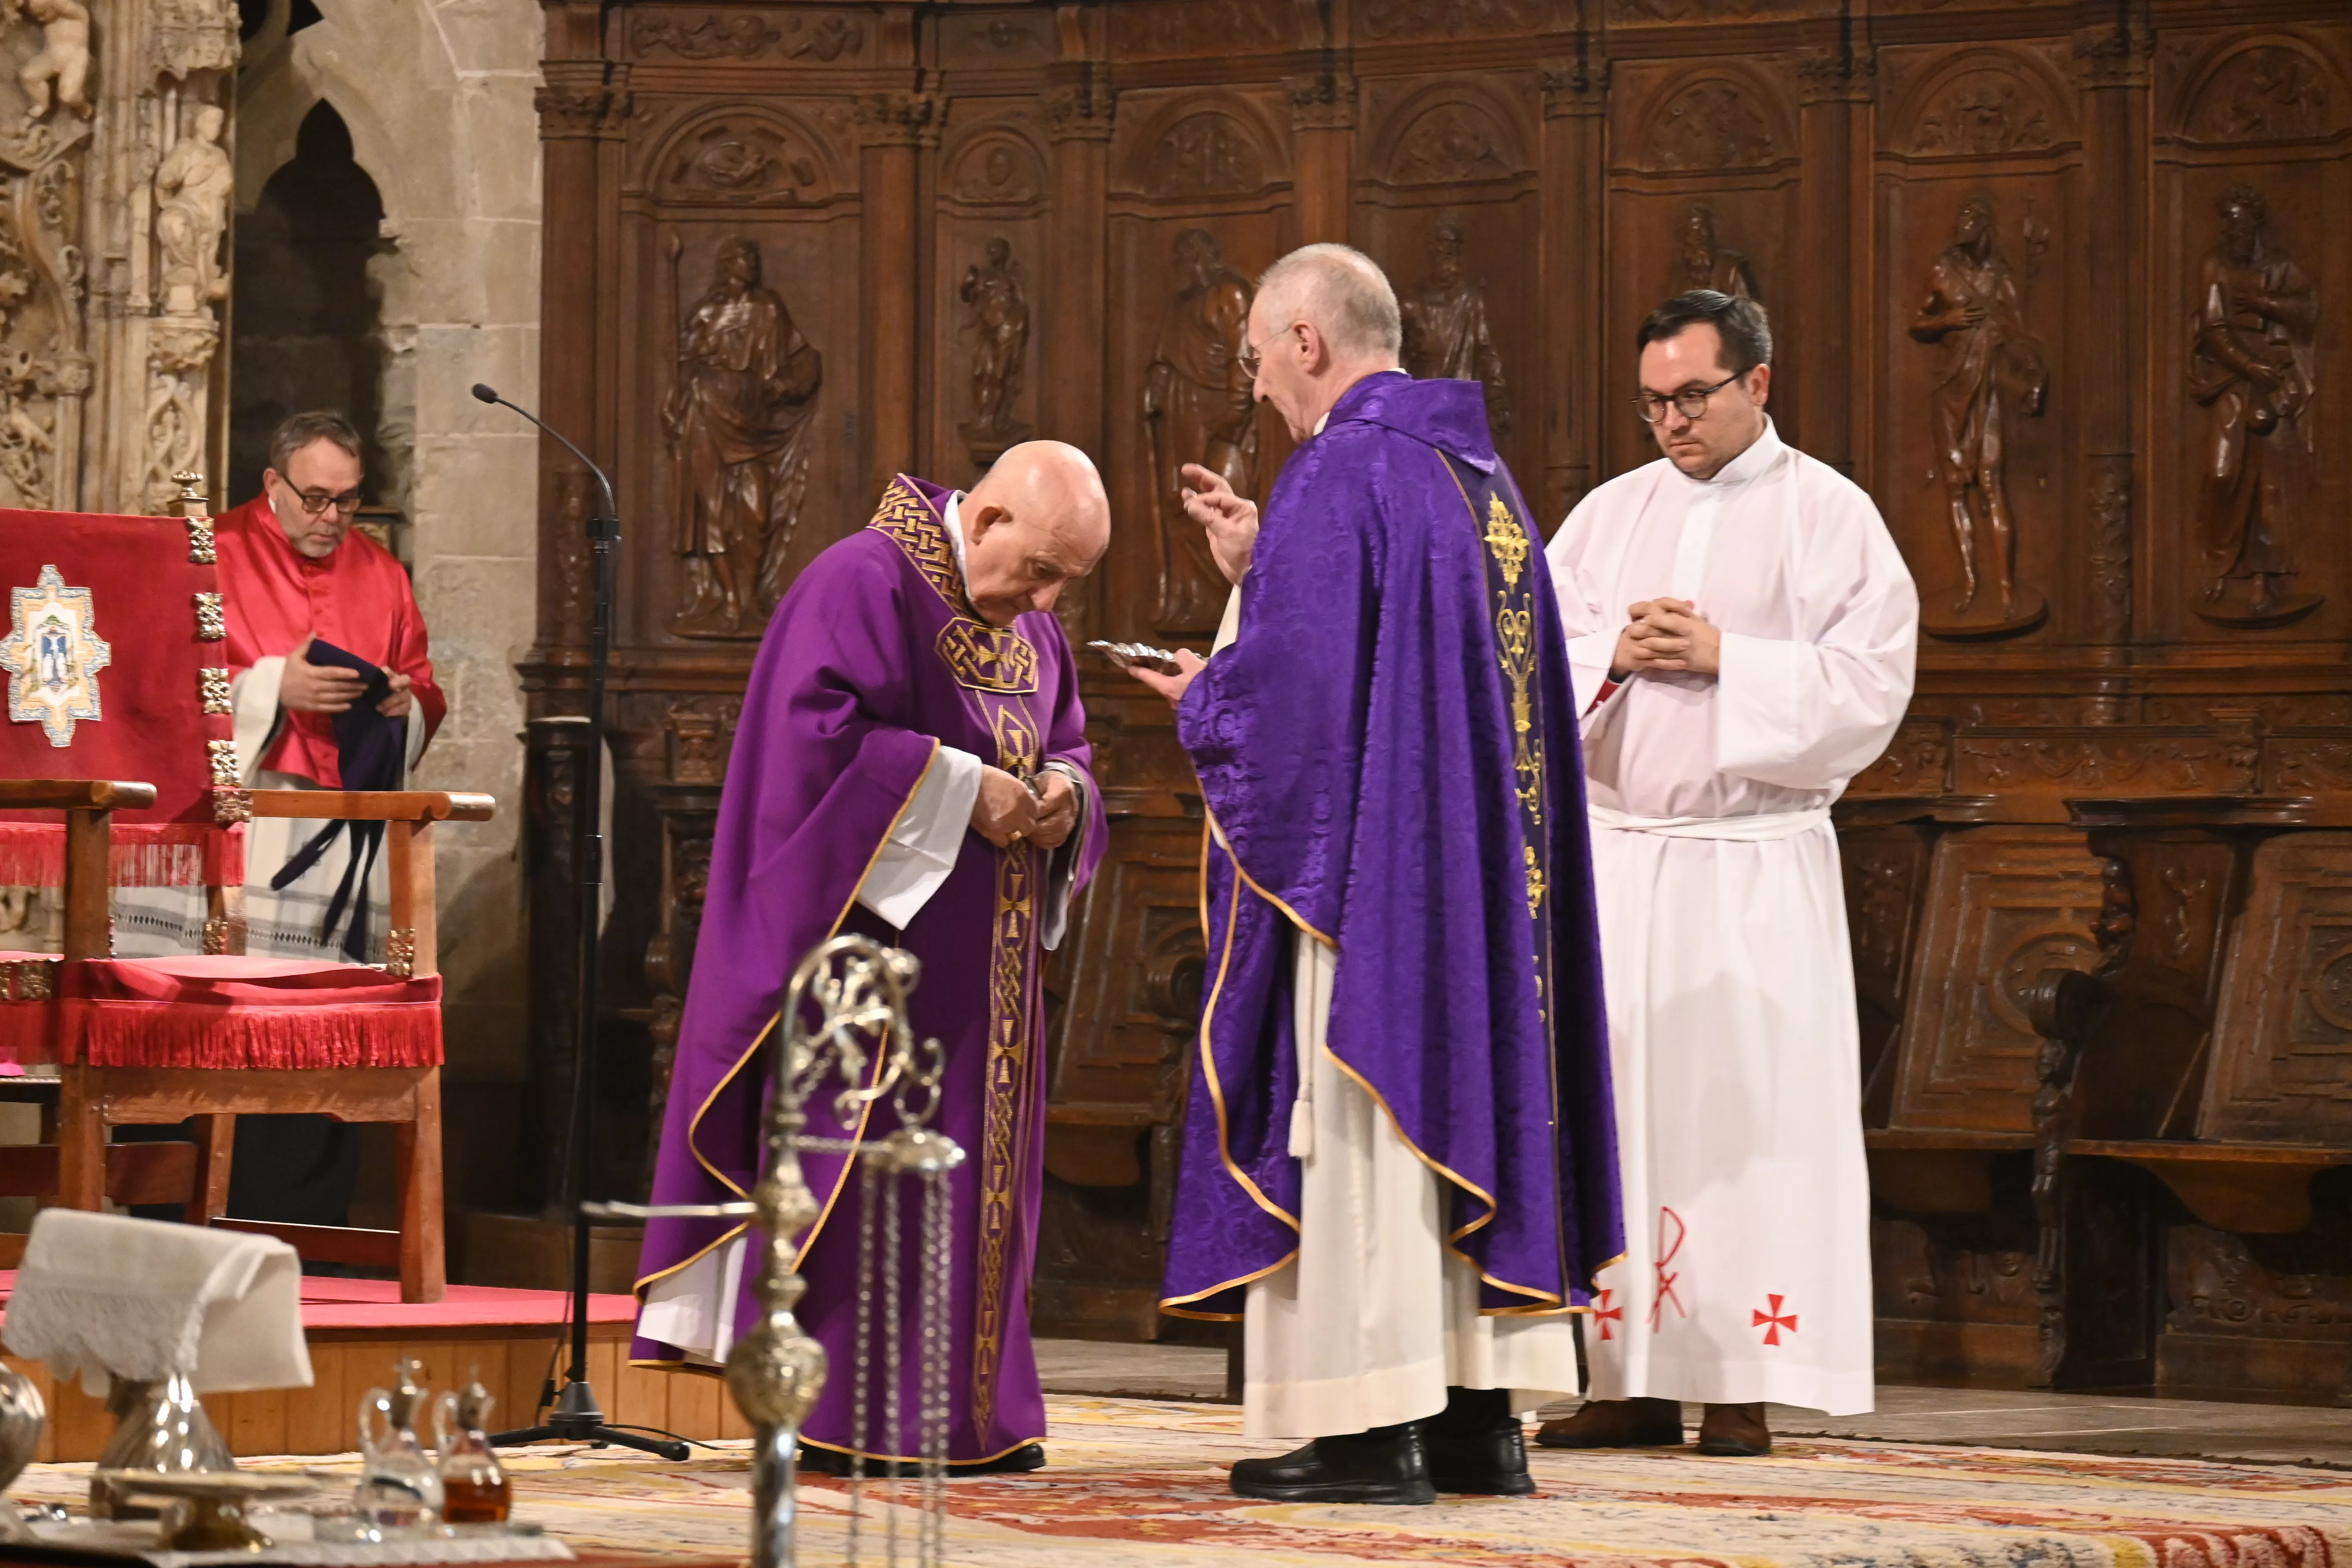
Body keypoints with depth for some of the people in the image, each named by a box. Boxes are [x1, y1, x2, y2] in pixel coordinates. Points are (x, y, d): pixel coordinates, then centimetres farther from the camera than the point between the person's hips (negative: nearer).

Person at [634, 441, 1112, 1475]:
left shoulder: (1032, 632, 14)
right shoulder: (864, 586, -12)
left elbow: (1068, 749, 21)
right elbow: (815, 737, -21)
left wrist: (1064, 796, -2)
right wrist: (959, 788, -22)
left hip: (980, 963, 8)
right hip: (873, 944, -8)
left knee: (977, 1164, 8)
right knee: (860, 1162, -7)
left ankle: (968, 1411, 12)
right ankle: (835, 1416, -3)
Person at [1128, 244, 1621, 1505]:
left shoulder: (1338, 470, -13)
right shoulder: (1478, 472, 15)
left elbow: (1295, 684, -19)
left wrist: (1201, 703, 1)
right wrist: (1260, 568, 20)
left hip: (1361, 865, -9)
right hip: (1482, 875, 9)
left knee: (1353, 1129, -5)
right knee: (1466, 1104, 9)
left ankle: (1372, 1431, -5)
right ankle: (1482, 1415, 10)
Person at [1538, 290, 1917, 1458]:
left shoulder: (1829, 516, 2)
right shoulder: (1611, 512, 14)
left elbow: (1870, 684, -7)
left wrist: (1722, 658, -13)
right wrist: (1615, 652, -9)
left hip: (1756, 867, -4)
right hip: (1613, 853, 4)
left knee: (1749, 1115, -5)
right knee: (1615, 1109, 1)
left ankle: (1743, 1388, -3)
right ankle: (1635, 1381, 5)